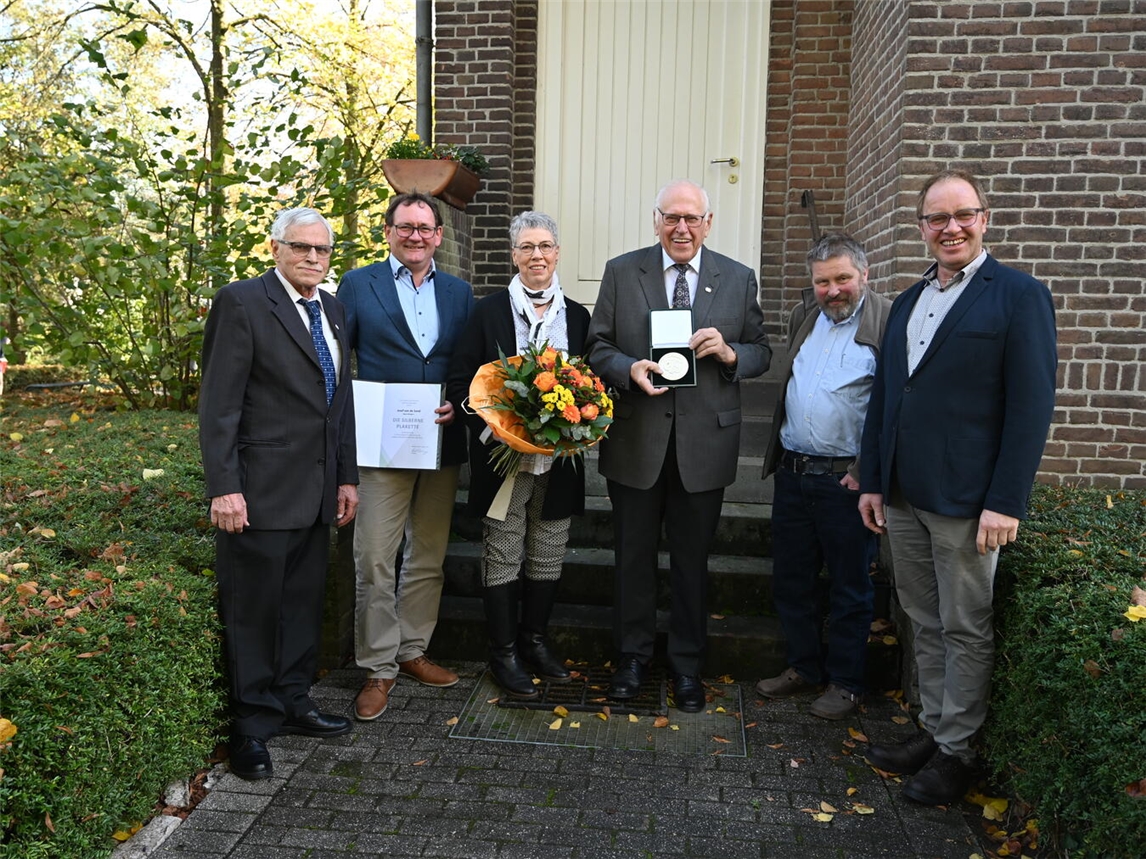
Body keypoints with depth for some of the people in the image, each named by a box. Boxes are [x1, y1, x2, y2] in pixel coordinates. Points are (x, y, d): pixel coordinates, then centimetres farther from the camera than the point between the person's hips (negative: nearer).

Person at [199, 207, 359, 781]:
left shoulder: (332, 310, 14)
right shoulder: (241, 302, -7)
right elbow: (219, 404, -12)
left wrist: (347, 476, 14)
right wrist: (224, 487, -17)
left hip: (318, 489, 7)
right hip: (261, 489, -7)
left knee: (304, 602, 15)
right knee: (254, 608, 4)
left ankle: (293, 702, 31)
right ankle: (252, 727, 18)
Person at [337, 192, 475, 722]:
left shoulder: (459, 292, 11)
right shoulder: (358, 284, 3)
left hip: (442, 443, 4)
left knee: (428, 559, 13)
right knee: (374, 563, -1)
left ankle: (412, 652, 29)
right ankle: (378, 668, 14)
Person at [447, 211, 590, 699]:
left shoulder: (577, 316, 7)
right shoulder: (488, 312, -1)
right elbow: (461, 382, -2)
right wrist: (494, 429, -16)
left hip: (559, 458, 3)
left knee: (548, 557, 12)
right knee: (502, 557, 5)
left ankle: (535, 641, 30)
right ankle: (504, 652, 20)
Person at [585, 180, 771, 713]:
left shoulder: (738, 280, 4)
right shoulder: (621, 272, 2)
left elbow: (761, 353, 7)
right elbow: (598, 348, 2)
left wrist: (730, 353, -15)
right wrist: (629, 369, -18)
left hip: (704, 444, 0)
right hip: (636, 443, 0)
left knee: (692, 561, 12)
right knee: (634, 556, 12)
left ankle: (687, 664, 30)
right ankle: (633, 657, 31)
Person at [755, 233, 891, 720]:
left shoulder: (888, 323, -9)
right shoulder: (802, 316, 11)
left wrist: (866, 472, -17)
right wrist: (777, 453, 13)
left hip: (847, 479, -6)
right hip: (792, 473, 6)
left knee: (849, 588, 9)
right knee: (790, 579, 15)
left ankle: (845, 683, 24)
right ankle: (803, 667, 32)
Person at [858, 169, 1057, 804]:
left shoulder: (1020, 296, -5)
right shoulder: (908, 302, 14)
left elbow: (1031, 408, -11)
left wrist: (1005, 503, -16)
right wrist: (873, 481, 12)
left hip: (966, 502, -6)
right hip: (902, 497, 6)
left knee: (965, 631, 7)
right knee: (926, 624, 16)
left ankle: (955, 752, 21)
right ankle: (931, 730, 30)